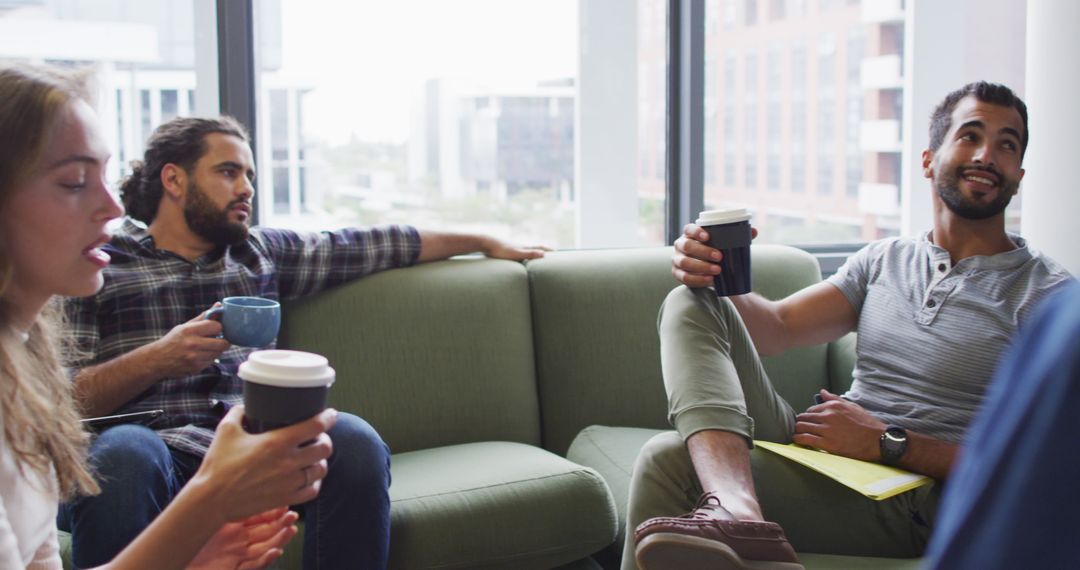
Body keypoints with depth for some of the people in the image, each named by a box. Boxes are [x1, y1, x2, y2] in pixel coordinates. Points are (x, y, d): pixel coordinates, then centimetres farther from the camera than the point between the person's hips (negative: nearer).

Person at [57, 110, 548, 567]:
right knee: (124, 453, -39)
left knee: (353, 440, -28)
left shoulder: (262, 252, 24)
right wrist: (156, 359, -14)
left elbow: (377, 245, 29)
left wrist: (484, 241, 33)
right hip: (160, 454, -3)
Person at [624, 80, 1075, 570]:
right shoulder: (882, 260, 17)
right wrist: (711, 275, -14)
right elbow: (779, 326, 7)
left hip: (913, 503, -7)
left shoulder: (1047, 293, -1)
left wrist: (886, 440, -17)